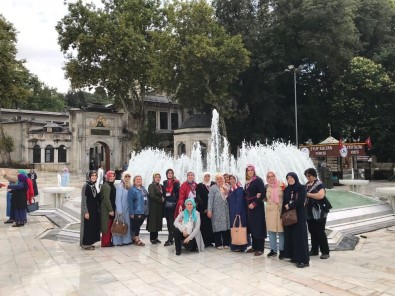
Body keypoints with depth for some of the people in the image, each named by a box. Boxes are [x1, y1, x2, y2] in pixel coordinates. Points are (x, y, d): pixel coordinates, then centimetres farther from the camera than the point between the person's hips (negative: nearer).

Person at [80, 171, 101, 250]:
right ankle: (85, 244, 8)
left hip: (94, 210, 8)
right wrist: (86, 212, -19)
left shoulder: (94, 186, 9)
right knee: (88, 226, -2)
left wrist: (98, 209, 11)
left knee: (94, 226, 12)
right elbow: (84, 200, -16)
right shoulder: (86, 186, -14)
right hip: (88, 210, -8)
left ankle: (89, 242, 22)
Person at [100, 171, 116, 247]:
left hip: (111, 208, 9)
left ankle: (109, 241, 21)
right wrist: (110, 210, -20)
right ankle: (105, 242, 4)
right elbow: (106, 199, -19)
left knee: (110, 226, 13)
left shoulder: (112, 185, 14)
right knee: (107, 226, -3)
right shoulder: (105, 186, -14)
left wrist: (113, 209, 12)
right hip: (106, 209, -9)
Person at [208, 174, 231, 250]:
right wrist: (209, 210, -11)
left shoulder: (227, 187, 11)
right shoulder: (213, 188, 0)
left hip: (226, 211, 4)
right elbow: (210, 199, -5)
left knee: (226, 225, 5)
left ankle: (226, 243, 15)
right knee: (218, 226, -2)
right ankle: (218, 244, 8)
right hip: (217, 211, -4)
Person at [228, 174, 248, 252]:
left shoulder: (239, 188, -11)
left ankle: (240, 246, -1)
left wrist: (238, 212, -21)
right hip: (232, 212, 9)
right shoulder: (231, 189, 15)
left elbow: (239, 201, -17)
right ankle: (234, 246, 15)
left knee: (238, 227, -6)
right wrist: (230, 212, 8)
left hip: (238, 211, -9)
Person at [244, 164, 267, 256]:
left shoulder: (258, 180, -8)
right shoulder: (247, 182, 13)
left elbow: (263, 193, -15)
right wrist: (248, 203, 7)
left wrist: (254, 203, -17)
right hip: (249, 206, 7)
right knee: (251, 226, 9)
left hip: (257, 206, -7)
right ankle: (254, 246, 18)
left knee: (258, 227, -5)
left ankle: (260, 249, 1)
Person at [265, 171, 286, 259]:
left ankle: (281, 250, 10)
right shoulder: (267, 188, 10)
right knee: (271, 230, 6)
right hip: (270, 211, 4)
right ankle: (273, 249, 17)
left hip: (280, 211, -4)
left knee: (281, 231, -2)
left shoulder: (282, 185, -4)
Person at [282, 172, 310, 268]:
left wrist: (289, 206, -11)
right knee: (290, 236, 6)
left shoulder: (301, 188, -5)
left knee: (300, 236, -6)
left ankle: (303, 260, -3)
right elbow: (284, 203, 9)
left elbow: (301, 201, -15)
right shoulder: (286, 190, 11)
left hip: (299, 216, -6)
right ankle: (294, 256, 16)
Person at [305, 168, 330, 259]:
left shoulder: (319, 184, -10)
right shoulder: (307, 185, 12)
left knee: (320, 233, -2)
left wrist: (307, 194, -21)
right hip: (309, 213, 7)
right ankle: (314, 250, 23)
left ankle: (325, 252, 7)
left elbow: (320, 195, -27)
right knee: (312, 232, 13)